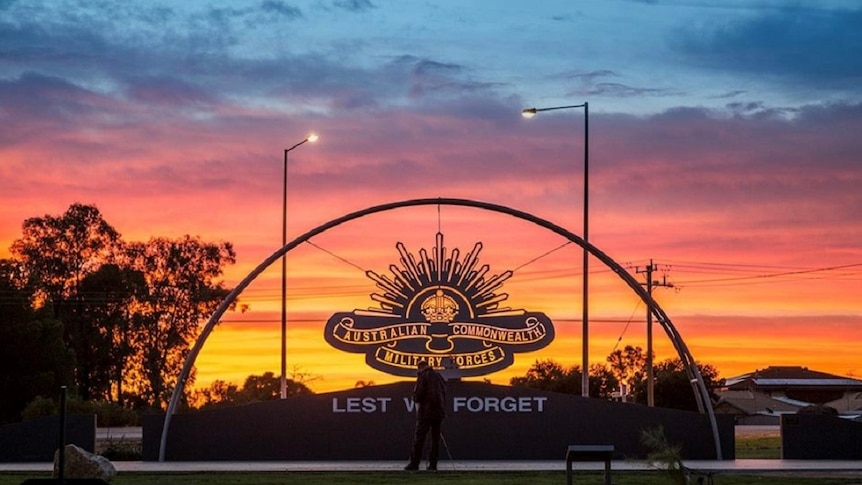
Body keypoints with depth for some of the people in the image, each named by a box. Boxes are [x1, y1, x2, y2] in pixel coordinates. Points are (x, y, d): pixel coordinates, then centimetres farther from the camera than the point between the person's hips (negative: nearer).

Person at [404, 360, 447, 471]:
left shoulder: (423, 375, -6)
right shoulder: (438, 375, 12)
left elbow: (418, 392, -12)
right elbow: (444, 392, 14)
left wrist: (416, 399, 8)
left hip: (426, 411, -6)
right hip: (439, 411, 6)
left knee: (419, 437, -4)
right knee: (435, 438, 8)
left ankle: (414, 462, -8)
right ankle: (433, 463, 6)